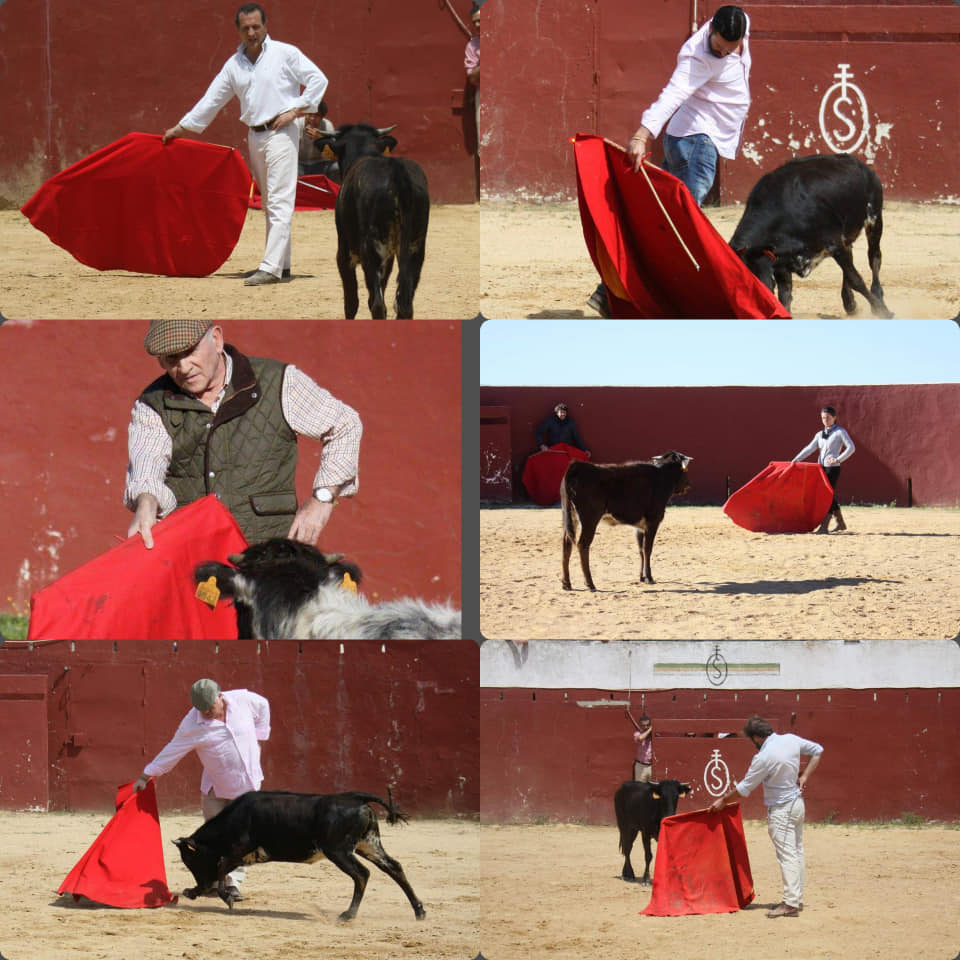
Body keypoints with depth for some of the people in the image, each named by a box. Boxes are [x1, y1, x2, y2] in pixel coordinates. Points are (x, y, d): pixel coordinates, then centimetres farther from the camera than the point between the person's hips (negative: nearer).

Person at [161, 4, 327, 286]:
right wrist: (180, 128, 17)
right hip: (255, 135, 7)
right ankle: (282, 263, 16)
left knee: (279, 202, -13)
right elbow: (211, 100, 17)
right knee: (269, 203, 10)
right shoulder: (234, 64, 12)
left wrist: (295, 110, -11)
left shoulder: (285, 53, -3)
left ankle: (271, 267, -21)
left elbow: (317, 80, -3)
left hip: (281, 133, -7)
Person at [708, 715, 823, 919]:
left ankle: (790, 903, -13)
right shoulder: (791, 740, -2)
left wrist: (722, 801, 2)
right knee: (796, 852, 13)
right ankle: (797, 898, 20)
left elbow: (744, 789, -13)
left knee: (787, 854, -9)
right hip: (798, 803, 8)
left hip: (781, 809, -8)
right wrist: (805, 776, 10)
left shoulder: (763, 758, -22)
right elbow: (817, 751, 14)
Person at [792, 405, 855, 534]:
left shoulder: (840, 432, -1)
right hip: (821, 468, 7)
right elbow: (810, 448, 7)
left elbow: (851, 448, -9)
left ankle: (824, 526, -13)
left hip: (833, 468, -7)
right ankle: (840, 523, 22)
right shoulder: (820, 434, 15)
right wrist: (796, 459, -6)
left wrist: (838, 459, -19)